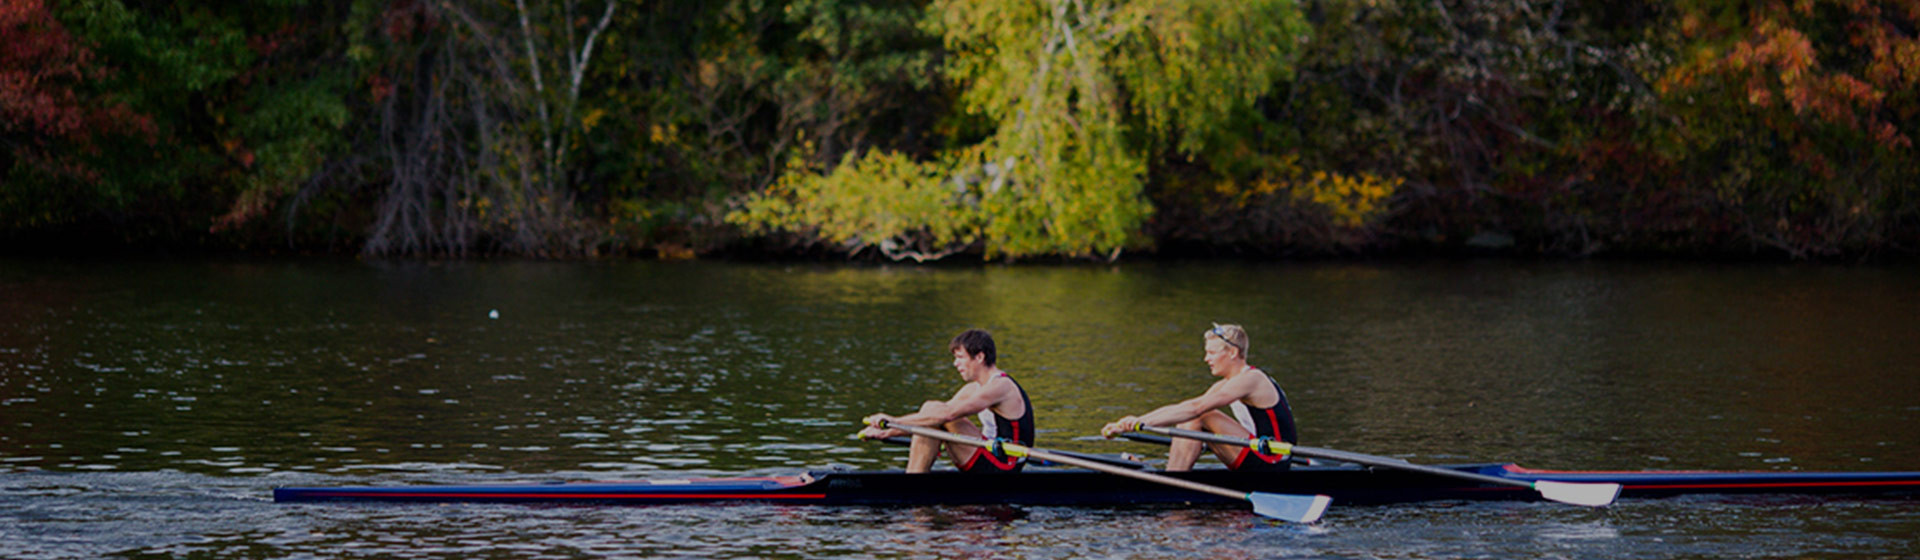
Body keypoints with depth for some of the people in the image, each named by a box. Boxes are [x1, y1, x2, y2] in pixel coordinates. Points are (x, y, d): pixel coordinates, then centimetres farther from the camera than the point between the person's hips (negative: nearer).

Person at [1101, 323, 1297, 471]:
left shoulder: (1250, 380, -15)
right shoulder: (1227, 384, 14)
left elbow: (1196, 407, -25)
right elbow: (1178, 410, 10)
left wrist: (1143, 421, -28)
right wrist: (1132, 423, 0)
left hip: (1273, 463, -10)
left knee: (1198, 417, -17)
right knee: (1188, 421, 3)